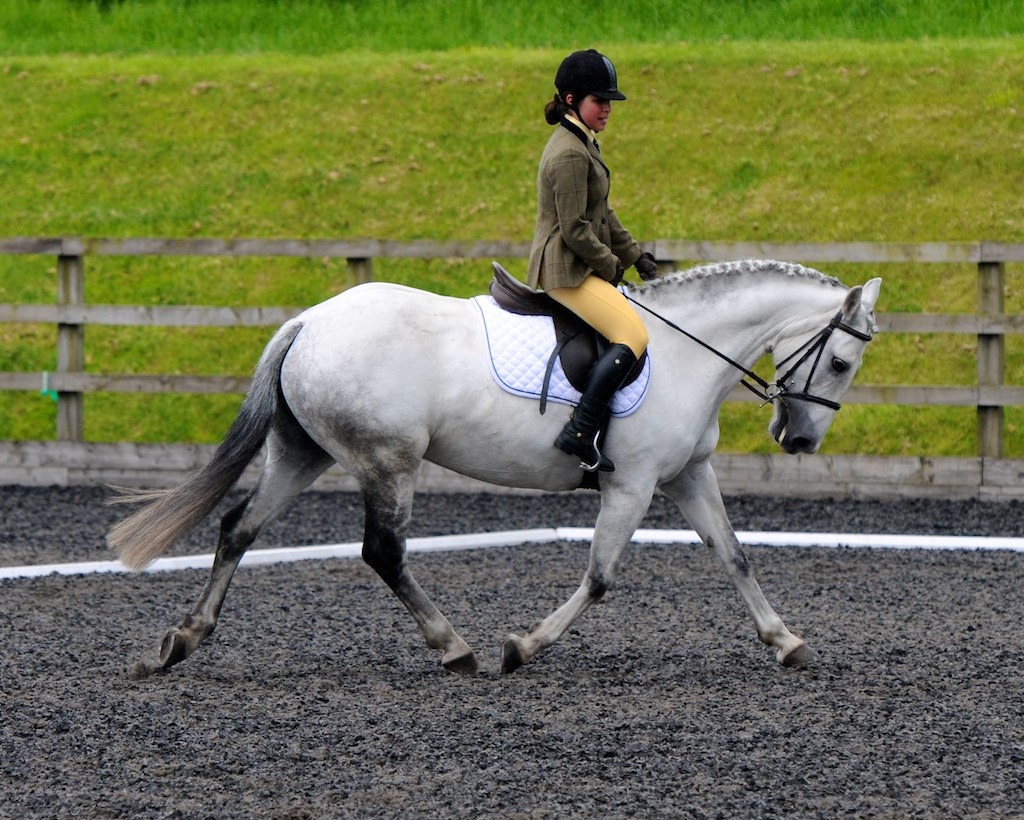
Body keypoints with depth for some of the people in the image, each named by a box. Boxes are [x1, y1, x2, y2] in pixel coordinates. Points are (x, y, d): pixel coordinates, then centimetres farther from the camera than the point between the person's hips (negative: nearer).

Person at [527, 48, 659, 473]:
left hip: (583, 267, 11)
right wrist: (610, 265, -9)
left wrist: (635, 255, 14)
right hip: (567, 270, -11)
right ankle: (580, 433, -27)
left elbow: (603, 215, 22)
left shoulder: (585, 144, 15)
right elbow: (575, 230, -21)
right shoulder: (569, 154, -18)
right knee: (632, 336, -23)